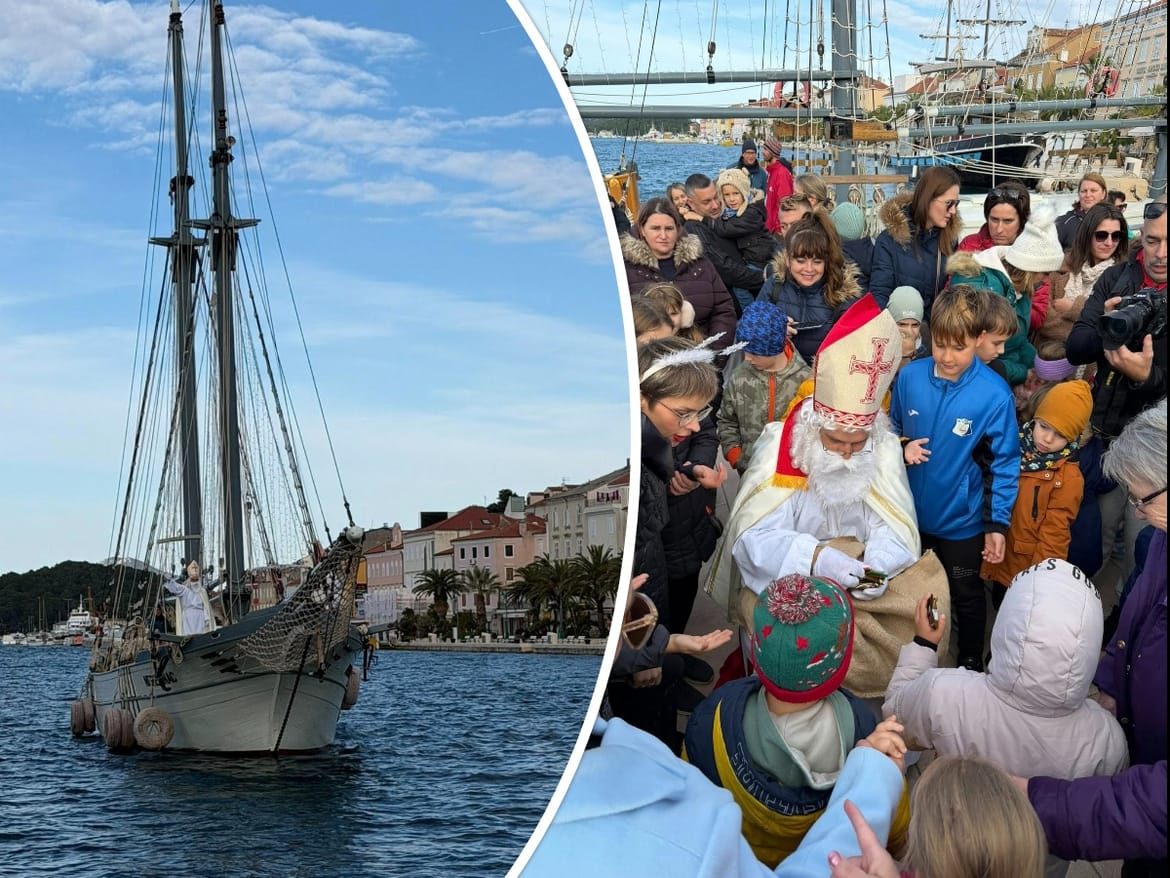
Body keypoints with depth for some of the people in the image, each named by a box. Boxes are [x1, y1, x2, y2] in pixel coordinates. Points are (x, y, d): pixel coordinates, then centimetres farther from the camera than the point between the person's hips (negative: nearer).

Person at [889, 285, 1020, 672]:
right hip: (911, 509, 3)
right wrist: (903, 450, -19)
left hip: (961, 519, -3)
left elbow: (1005, 462, -14)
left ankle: (971, 663, 42)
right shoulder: (910, 377, -15)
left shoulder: (994, 394, -24)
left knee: (966, 594, 19)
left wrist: (998, 523, -14)